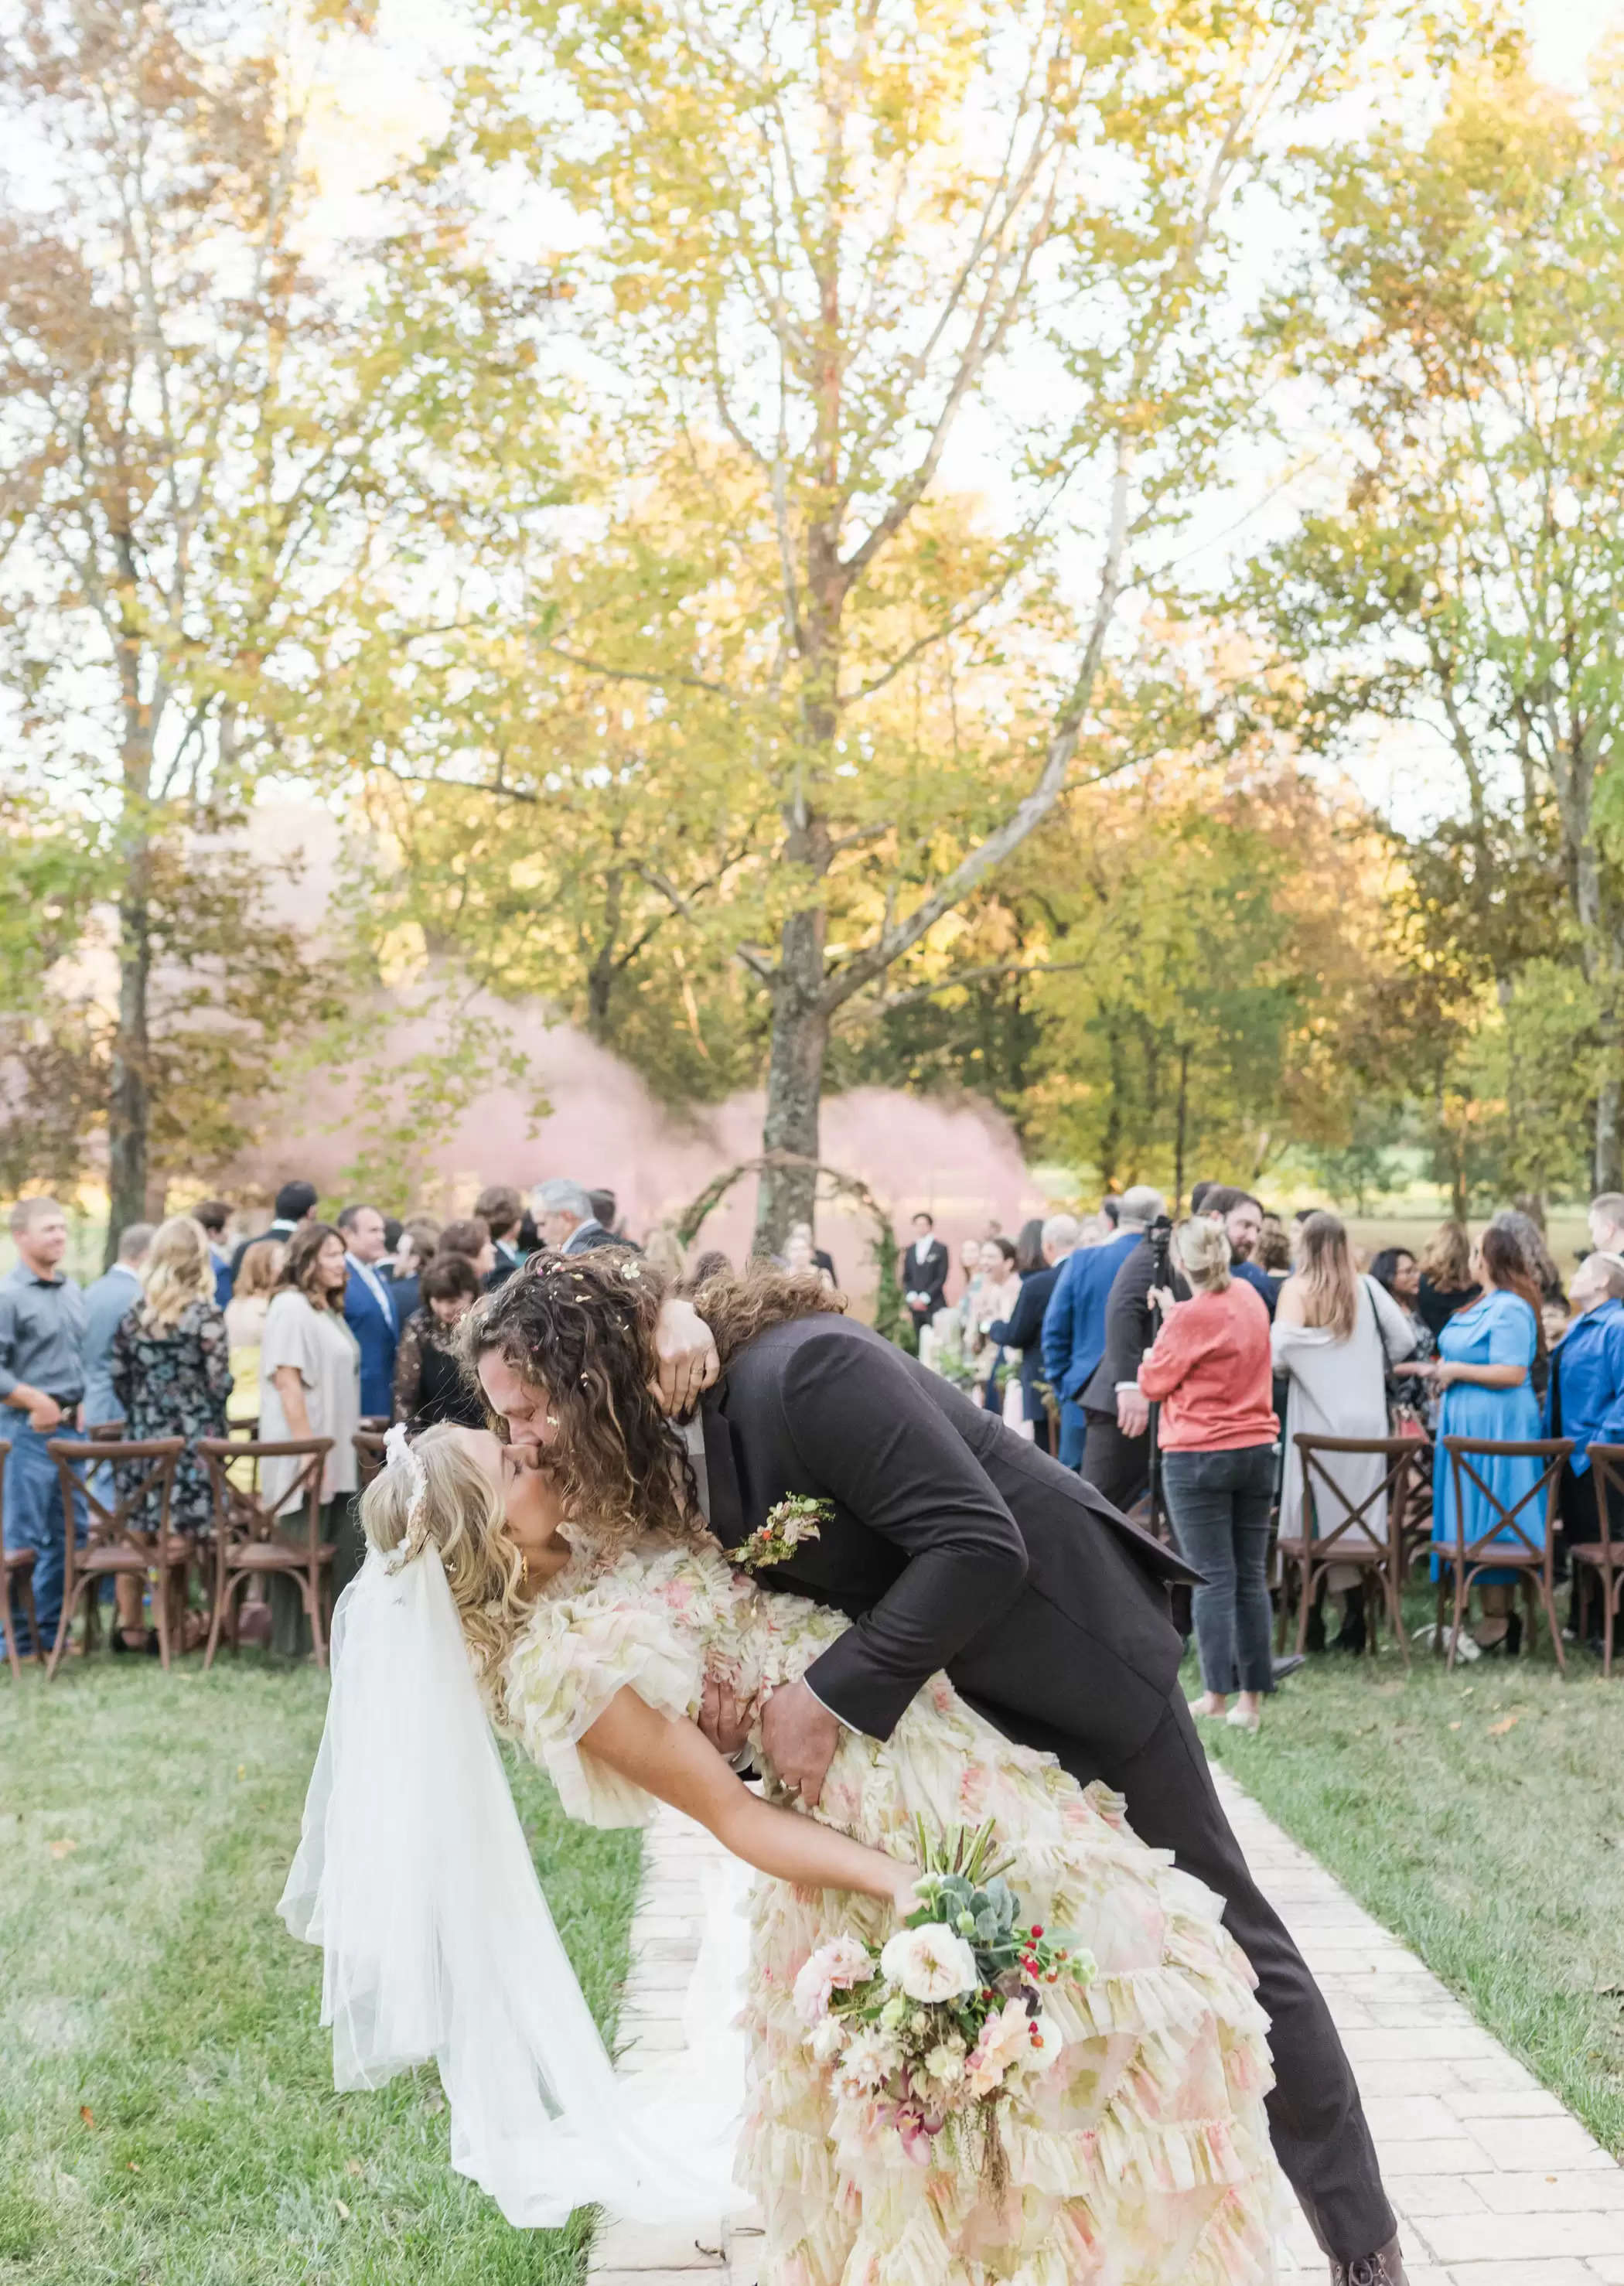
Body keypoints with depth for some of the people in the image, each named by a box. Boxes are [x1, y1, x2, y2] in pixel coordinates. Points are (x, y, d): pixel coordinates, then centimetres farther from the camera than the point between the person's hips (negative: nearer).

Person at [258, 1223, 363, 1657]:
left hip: (337, 1454, 9)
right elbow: (286, 1380, -18)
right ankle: (294, 1642, 4)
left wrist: (355, 1429, 18)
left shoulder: (328, 1309, 18)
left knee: (345, 1551, 7)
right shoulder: (290, 1307, -11)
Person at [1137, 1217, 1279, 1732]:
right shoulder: (1250, 1298, 5)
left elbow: (1154, 1382, -6)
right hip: (1257, 1449, 6)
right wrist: (1174, 1314, 18)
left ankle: (1217, 1697, 2)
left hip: (1199, 1456, -6)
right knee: (1251, 1575, 7)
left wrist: (1152, 1352, 13)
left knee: (1213, 1578, -2)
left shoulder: (1194, 1315, -15)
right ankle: (1252, 1699, 9)